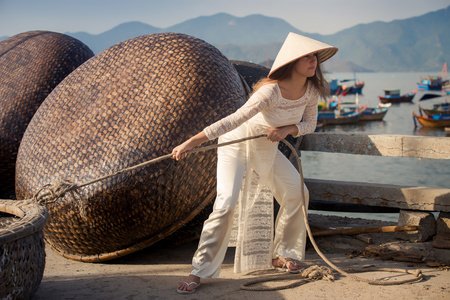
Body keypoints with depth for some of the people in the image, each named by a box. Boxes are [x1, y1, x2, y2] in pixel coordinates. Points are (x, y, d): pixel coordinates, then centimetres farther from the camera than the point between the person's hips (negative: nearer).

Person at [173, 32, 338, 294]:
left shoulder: (311, 90, -13)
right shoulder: (271, 91, -35)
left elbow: (310, 124, 0)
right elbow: (234, 119, -37)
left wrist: (287, 129, -23)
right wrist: (192, 142, -41)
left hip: (268, 150, 7)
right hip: (237, 146, -7)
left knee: (297, 194, 2)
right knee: (227, 204, -20)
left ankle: (280, 255, 21)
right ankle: (199, 272, -11)